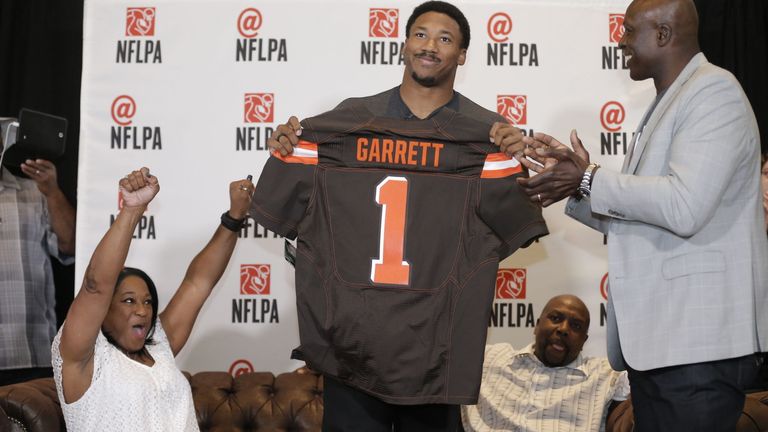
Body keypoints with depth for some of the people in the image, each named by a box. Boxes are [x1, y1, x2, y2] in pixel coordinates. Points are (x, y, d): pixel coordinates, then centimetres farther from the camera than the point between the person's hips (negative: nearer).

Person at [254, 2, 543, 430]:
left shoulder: (487, 134, 1)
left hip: (437, 331, -1)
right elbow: (296, 207, 12)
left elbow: (517, 227, -6)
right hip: (349, 323, 1)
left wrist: (519, 164, -20)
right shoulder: (350, 119, 6)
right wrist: (286, 152, -4)